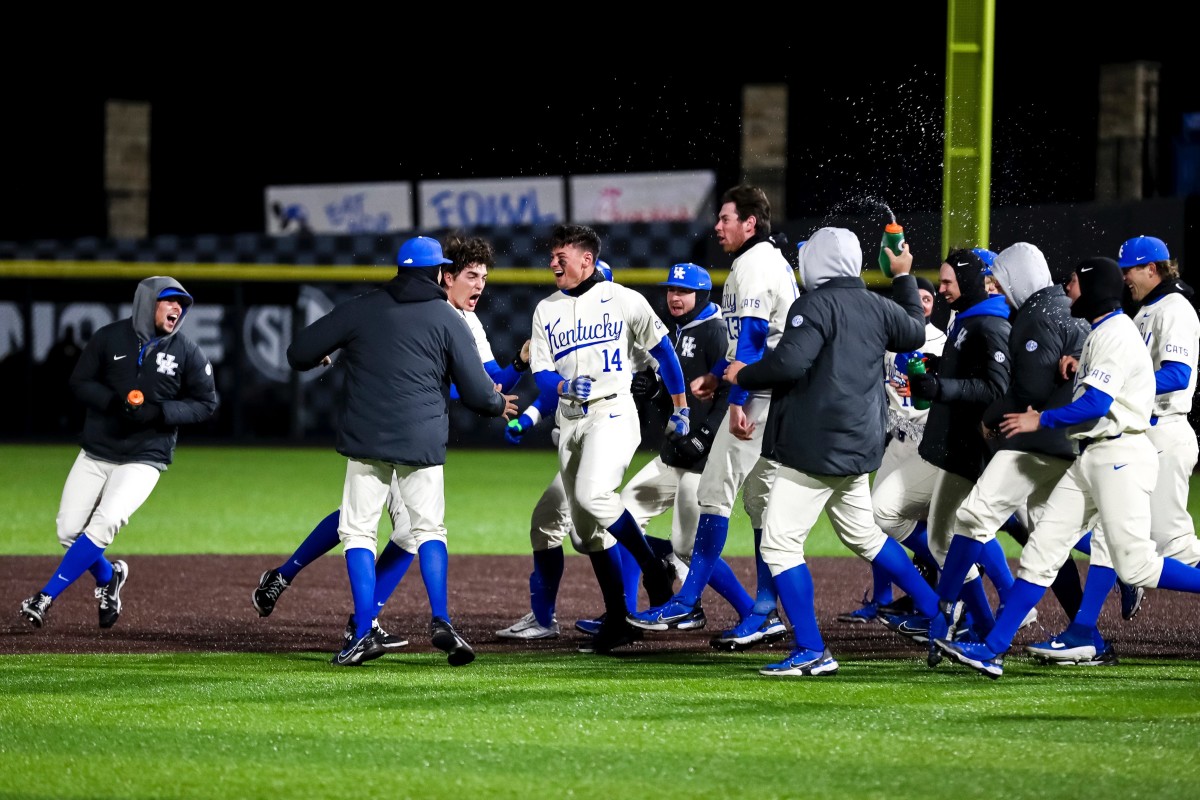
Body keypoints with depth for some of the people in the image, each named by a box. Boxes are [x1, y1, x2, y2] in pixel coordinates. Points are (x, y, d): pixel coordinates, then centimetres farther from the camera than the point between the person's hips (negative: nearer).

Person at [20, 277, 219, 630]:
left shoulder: (188, 352, -3)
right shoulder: (110, 337, -2)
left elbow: (206, 403, 1)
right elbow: (80, 381, 3)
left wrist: (158, 412, -15)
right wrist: (113, 401, -17)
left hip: (144, 458, -2)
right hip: (95, 454, 2)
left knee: (103, 525, -22)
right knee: (69, 531, -3)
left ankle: (45, 598, -15)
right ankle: (108, 577, 29)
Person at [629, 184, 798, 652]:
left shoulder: (752, 264, -12)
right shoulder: (775, 260, 20)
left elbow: (752, 336, -20)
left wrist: (737, 401, -23)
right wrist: (717, 375, 21)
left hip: (758, 397, -10)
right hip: (778, 394, 10)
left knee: (716, 490, -8)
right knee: (761, 496, 10)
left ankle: (687, 604, -8)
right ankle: (766, 614, 9)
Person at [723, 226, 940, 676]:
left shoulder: (815, 305, -13)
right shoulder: (878, 307, 9)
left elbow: (789, 363, -24)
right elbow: (915, 334, 29)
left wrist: (743, 376, -6)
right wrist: (904, 278, 40)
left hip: (814, 448, -8)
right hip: (859, 446, 8)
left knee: (780, 543, -6)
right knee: (863, 535, 26)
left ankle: (812, 652, -11)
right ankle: (935, 612, 30)